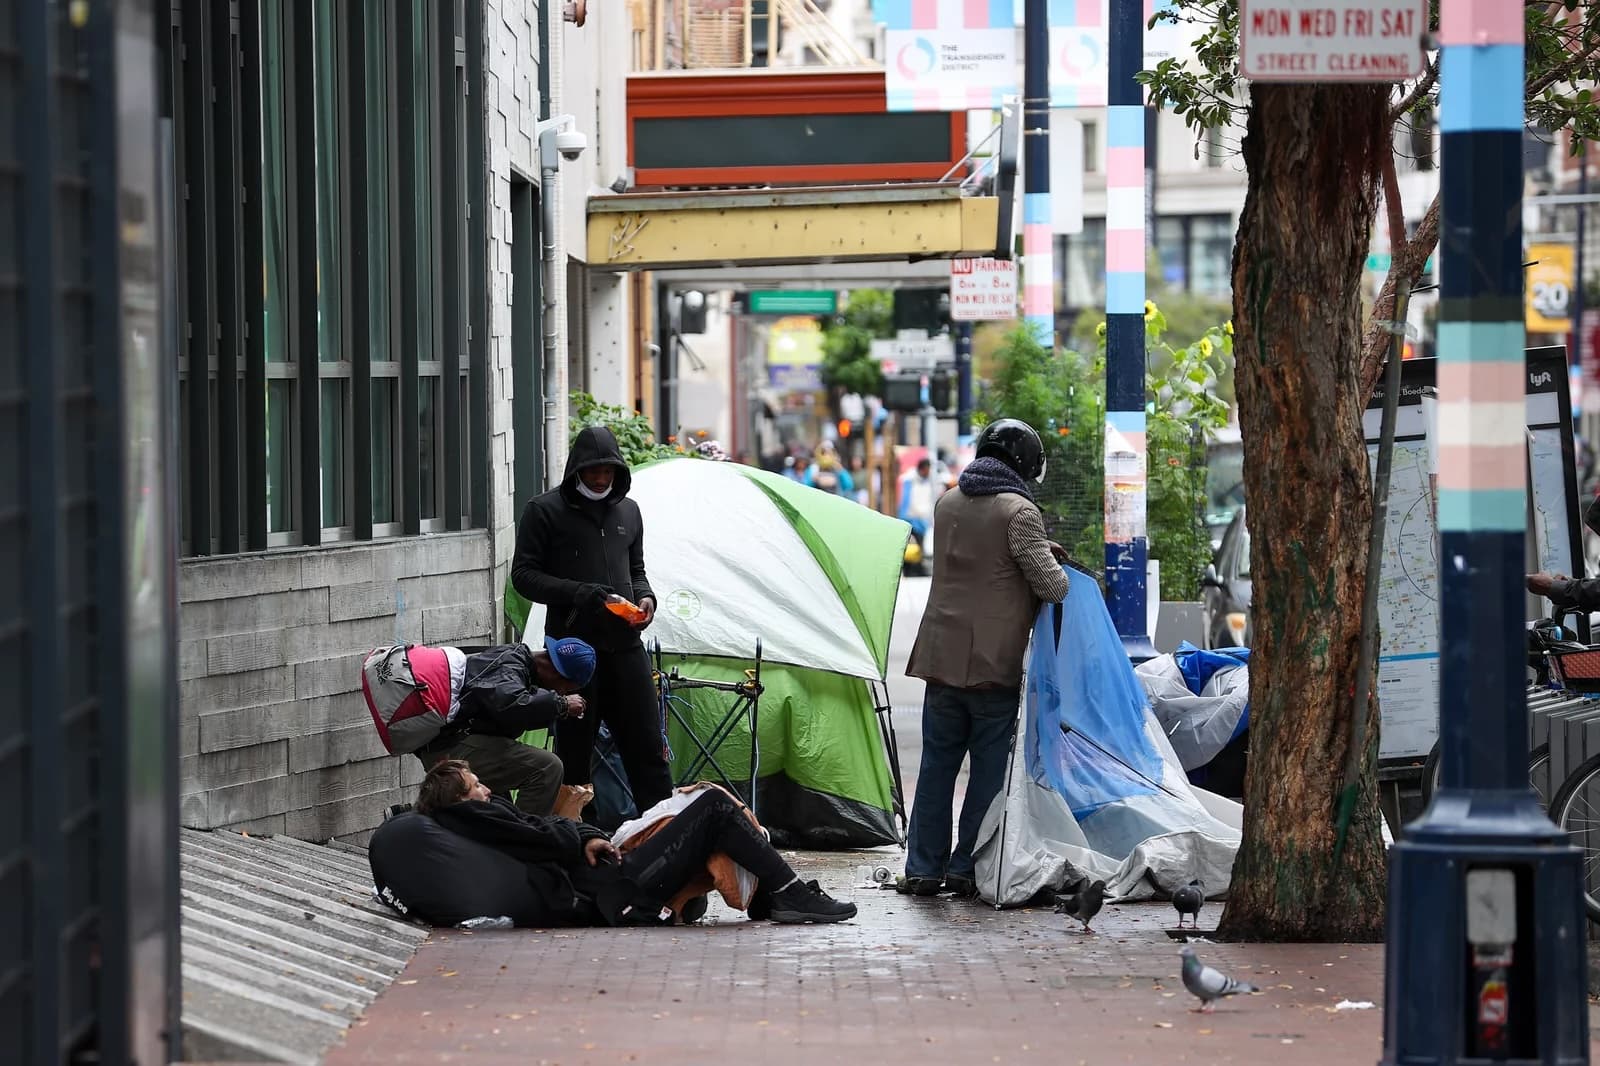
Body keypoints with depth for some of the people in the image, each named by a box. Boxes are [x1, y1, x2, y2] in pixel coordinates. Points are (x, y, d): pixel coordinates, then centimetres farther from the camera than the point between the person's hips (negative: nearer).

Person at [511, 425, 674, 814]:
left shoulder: (627, 511, 15)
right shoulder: (544, 511, -1)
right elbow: (524, 575, -5)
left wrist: (645, 597, 1)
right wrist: (584, 595, -16)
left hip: (624, 646, 5)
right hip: (573, 645, -5)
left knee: (647, 746, 3)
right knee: (575, 750, 0)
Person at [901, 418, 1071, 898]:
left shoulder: (947, 504, 10)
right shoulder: (1019, 512, -11)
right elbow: (1053, 586, -12)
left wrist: (1038, 549, 19)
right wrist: (1051, 562, 10)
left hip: (941, 656, 6)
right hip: (995, 661, -6)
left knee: (937, 762, 11)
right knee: (990, 766, 3)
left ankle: (923, 868, 12)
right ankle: (966, 868, 3)